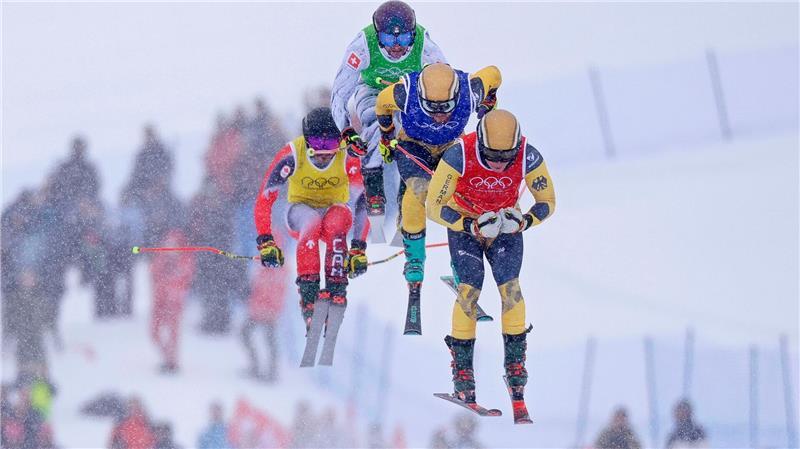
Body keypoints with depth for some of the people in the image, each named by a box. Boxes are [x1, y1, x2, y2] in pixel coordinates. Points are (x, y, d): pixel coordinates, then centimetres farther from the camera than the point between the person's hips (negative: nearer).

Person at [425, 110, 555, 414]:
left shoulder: (527, 158, -27)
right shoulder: (459, 156, -32)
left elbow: (548, 202, -12)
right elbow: (434, 208, -24)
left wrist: (523, 221, -32)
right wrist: (472, 226, -37)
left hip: (505, 224, 1)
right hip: (463, 224, -1)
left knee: (510, 288, -17)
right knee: (469, 289, -16)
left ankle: (516, 364, -7)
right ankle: (462, 371, -7)